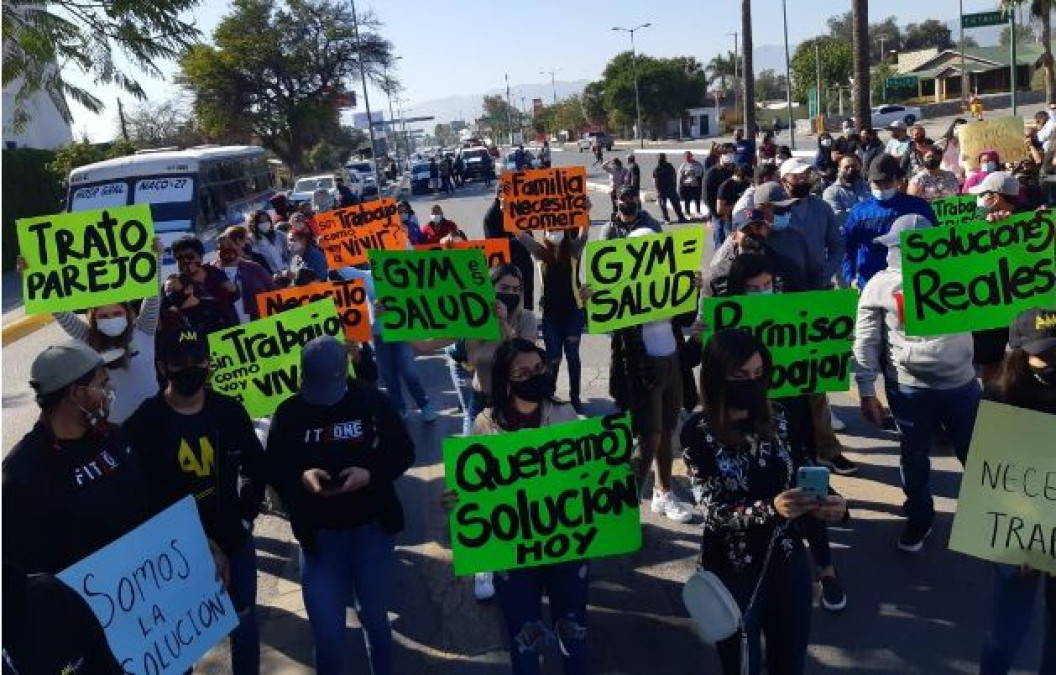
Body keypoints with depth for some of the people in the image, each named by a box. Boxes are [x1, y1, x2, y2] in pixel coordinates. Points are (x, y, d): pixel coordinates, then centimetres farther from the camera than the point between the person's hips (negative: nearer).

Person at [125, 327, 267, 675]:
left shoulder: (230, 411, -2)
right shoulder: (143, 424, -11)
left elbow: (256, 468, 9)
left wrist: (246, 516, 2)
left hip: (234, 541, 3)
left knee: (243, 623, 17)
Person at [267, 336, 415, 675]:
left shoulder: (370, 400, -8)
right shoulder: (289, 412, -6)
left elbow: (403, 450, -3)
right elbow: (273, 469, 0)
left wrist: (371, 473, -20)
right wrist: (301, 477, -21)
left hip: (372, 527, 0)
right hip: (319, 534, 0)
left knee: (374, 616, 18)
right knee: (326, 629, 3)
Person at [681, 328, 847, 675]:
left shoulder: (775, 418, -3)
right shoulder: (698, 431, -15)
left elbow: (797, 481, 3)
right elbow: (714, 510, -18)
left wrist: (823, 506, -18)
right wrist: (770, 509, -34)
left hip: (788, 562, 4)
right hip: (733, 573, -3)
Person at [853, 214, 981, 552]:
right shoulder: (881, 284, -7)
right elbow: (865, 341, -6)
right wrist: (866, 390, -8)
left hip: (961, 384, 2)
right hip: (909, 389, -1)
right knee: (914, 460, 13)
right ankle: (919, 518, 37)